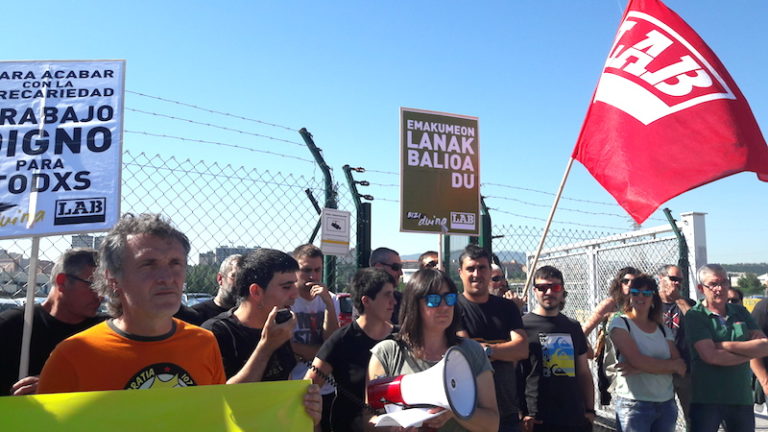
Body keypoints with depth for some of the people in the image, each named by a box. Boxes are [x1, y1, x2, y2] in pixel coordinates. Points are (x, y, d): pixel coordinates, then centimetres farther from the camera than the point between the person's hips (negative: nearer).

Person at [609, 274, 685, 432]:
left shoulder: (663, 330, 10)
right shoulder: (620, 323, -4)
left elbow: (682, 368, -2)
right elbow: (637, 360, -16)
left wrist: (641, 368, -16)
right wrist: (673, 365, -4)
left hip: (667, 404, 5)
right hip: (633, 404, -5)